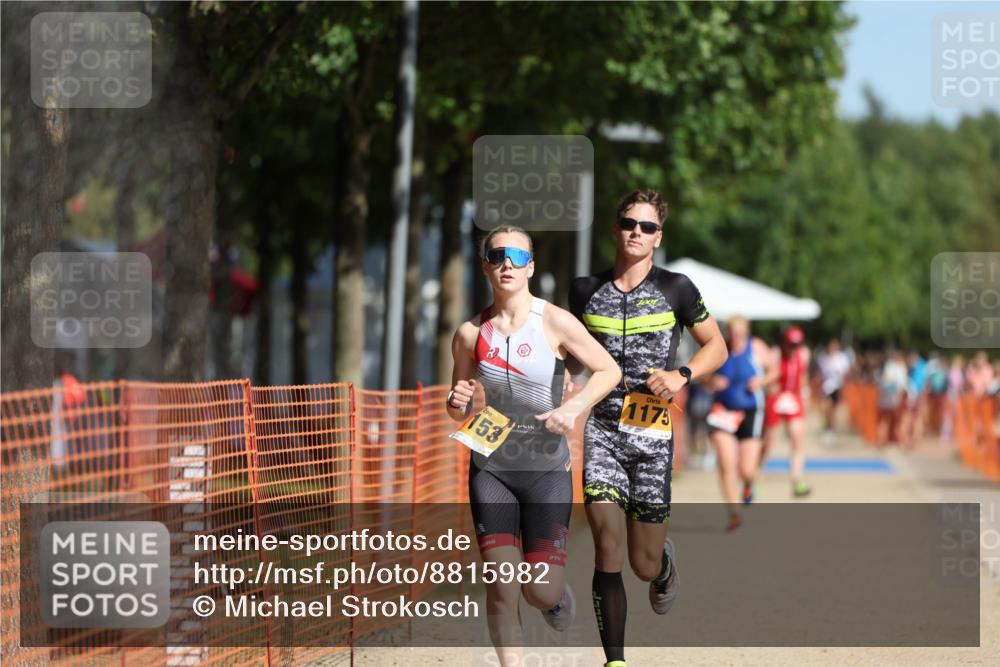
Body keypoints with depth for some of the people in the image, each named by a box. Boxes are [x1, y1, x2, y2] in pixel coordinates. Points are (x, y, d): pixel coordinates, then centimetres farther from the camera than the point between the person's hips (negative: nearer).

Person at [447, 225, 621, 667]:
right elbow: (458, 411, 13)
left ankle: (558, 592, 33)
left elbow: (609, 370, 1)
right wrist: (457, 403, -10)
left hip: (546, 468, -2)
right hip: (490, 469, 2)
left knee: (541, 592, -4)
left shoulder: (554, 323, -7)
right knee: (501, 587, -6)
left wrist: (573, 408, -14)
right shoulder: (470, 334, 1)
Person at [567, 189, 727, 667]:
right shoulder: (587, 290, 7)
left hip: (653, 433, -1)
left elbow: (717, 347, 8)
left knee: (644, 565, 5)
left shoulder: (675, 288, 1)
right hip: (602, 429, 1)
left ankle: (665, 564, 44)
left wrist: (682, 375, -10)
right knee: (607, 548, -14)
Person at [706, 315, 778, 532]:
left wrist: (761, 381, -14)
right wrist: (712, 382, -15)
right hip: (724, 411, 1)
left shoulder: (757, 348, -6)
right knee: (726, 466, -12)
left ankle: (748, 485, 36)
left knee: (746, 470, -3)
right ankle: (734, 513, 0)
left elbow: (774, 370, 6)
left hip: (750, 412, -1)